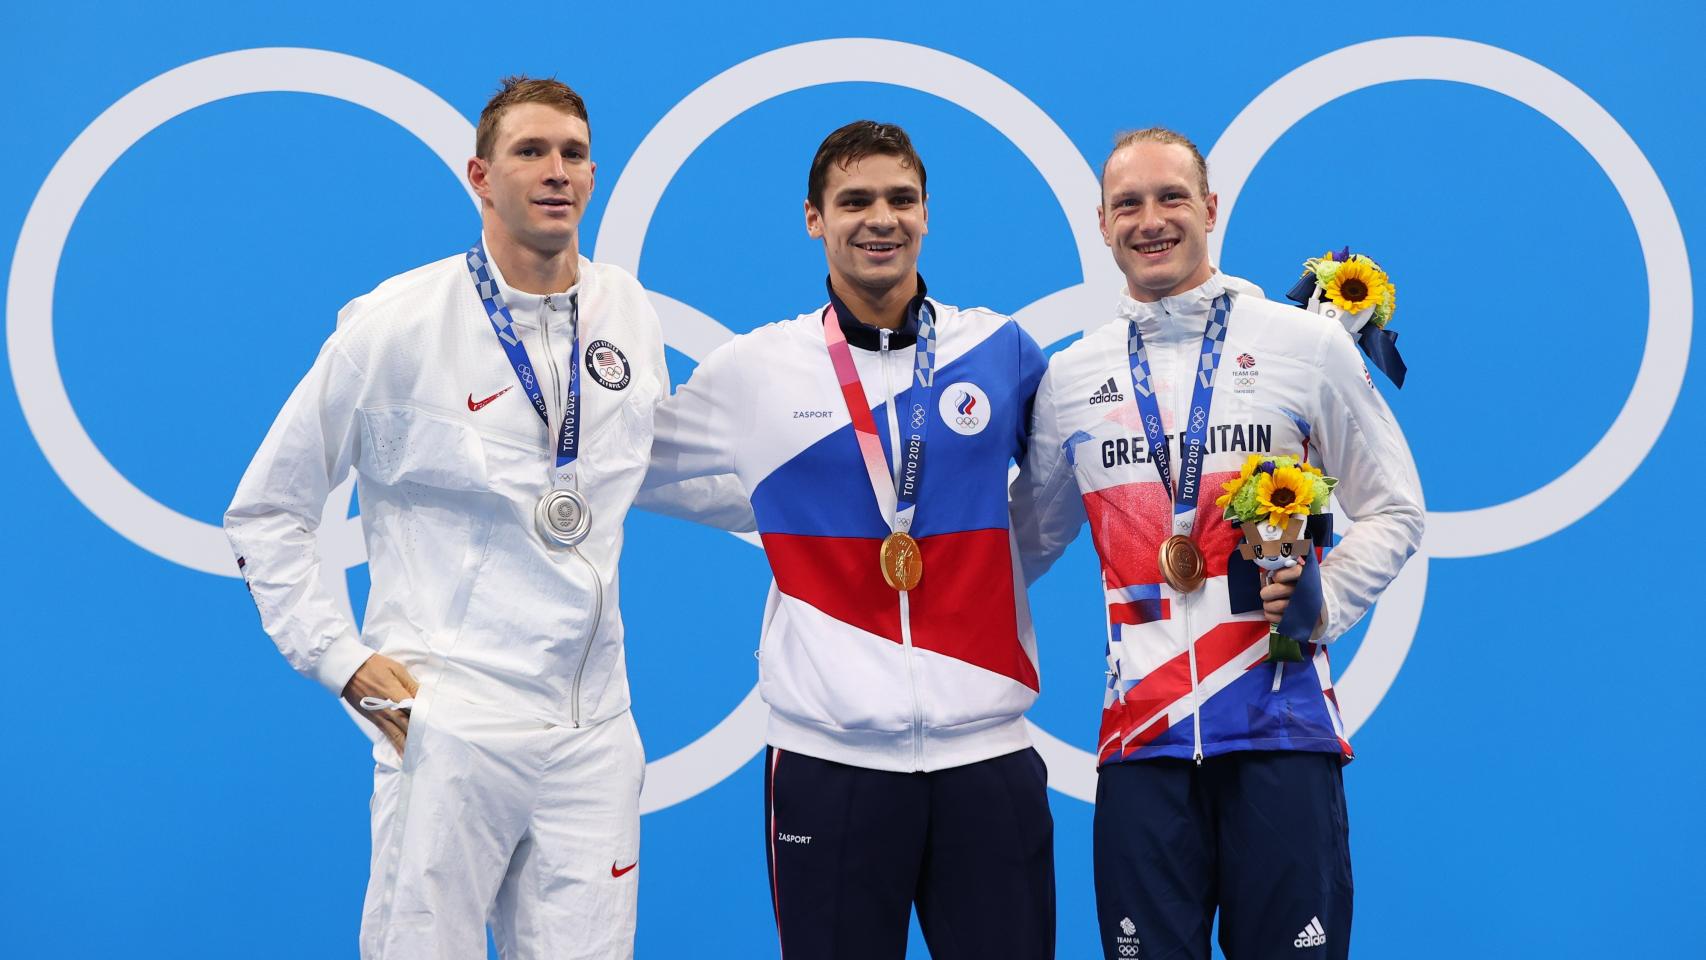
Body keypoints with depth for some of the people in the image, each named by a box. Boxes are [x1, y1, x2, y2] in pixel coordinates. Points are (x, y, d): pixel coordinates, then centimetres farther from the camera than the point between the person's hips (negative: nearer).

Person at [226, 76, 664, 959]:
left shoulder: (629, 313, 8)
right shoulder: (396, 324, -5)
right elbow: (266, 511, 1)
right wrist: (341, 659, -6)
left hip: (594, 730, 4)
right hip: (449, 727, -4)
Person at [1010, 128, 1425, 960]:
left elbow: (1391, 512, 7)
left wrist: (1323, 602, -8)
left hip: (1280, 727, -2)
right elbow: (1031, 539, 21)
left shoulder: (1308, 345, 4)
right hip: (1142, 730, 2)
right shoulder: (1071, 376, 12)